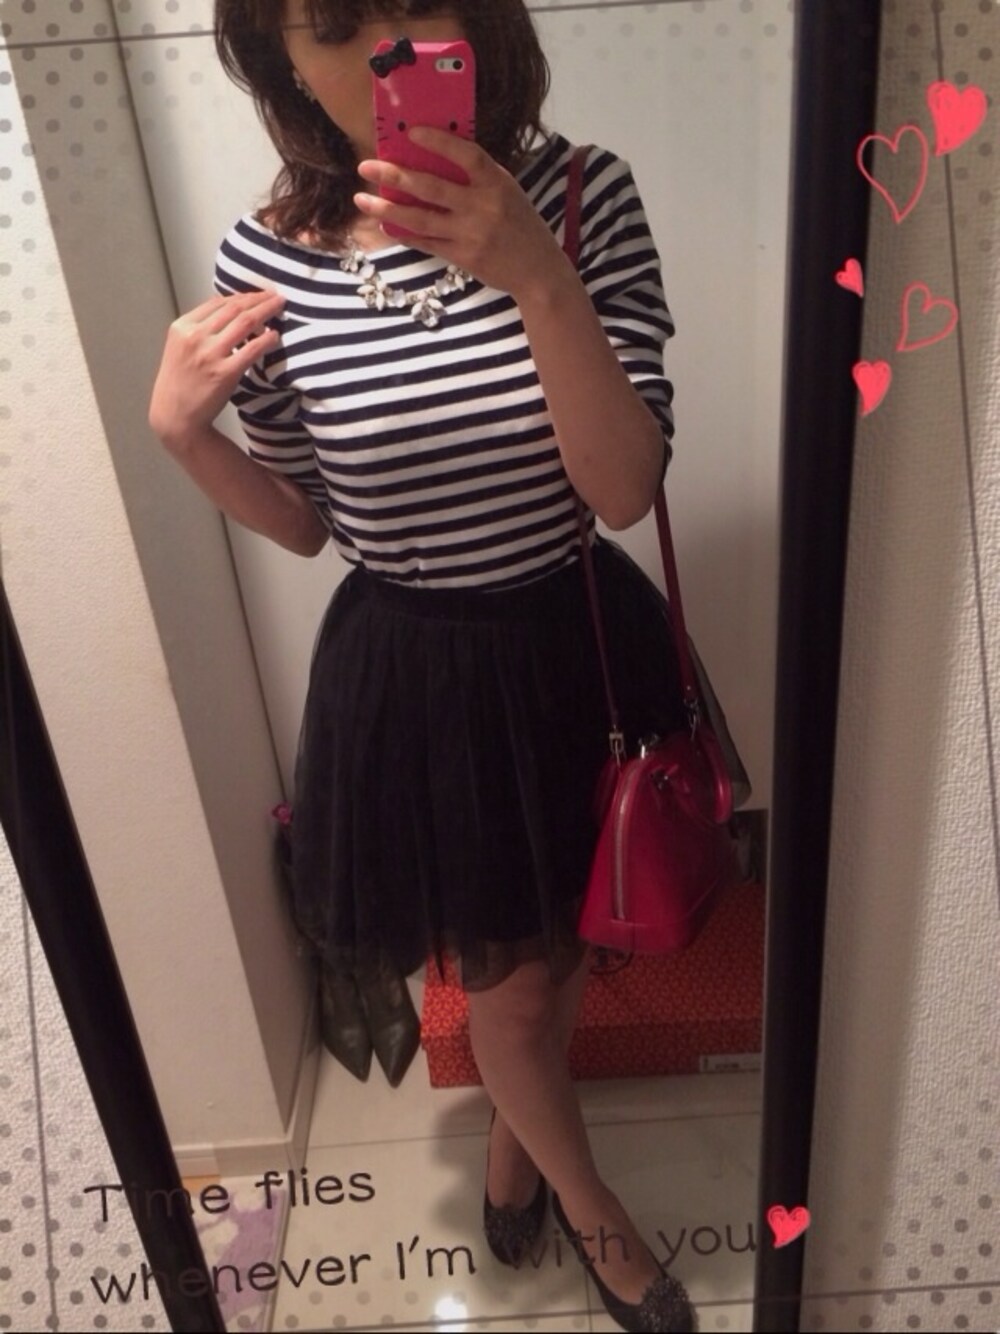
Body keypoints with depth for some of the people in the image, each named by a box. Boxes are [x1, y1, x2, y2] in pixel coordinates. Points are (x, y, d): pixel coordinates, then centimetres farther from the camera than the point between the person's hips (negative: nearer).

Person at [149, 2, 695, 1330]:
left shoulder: (584, 195, -13)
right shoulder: (268, 260, -11)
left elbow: (626, 491, -21)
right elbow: (303, 524, 1)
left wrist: (538, 281, -33)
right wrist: (182, 432, -16)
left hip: (579, 647, 2)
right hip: (412, 674, -1)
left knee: (565, 947, 24)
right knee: (503, 978, 16)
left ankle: (515, 1129, 61)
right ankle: (589, 1204, 50)